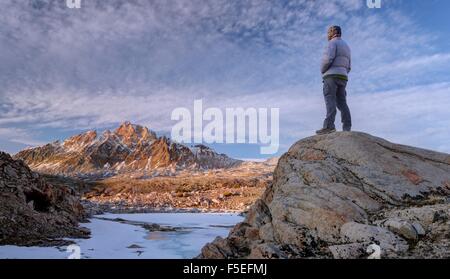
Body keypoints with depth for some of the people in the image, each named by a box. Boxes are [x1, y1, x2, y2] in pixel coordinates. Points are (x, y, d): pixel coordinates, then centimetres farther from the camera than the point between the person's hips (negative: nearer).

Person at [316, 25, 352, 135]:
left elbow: (328, 58, -16)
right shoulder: (346, 47, 26)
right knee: (342, 103, 0)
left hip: (331, 76, -8)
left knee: (330, 100, -17)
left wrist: (323, 70, 0)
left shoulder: (333, 42, 0)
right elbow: (348, 68, 22)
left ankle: (329, 126, -31)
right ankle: (347, 129, -11)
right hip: (342, 78, 8)